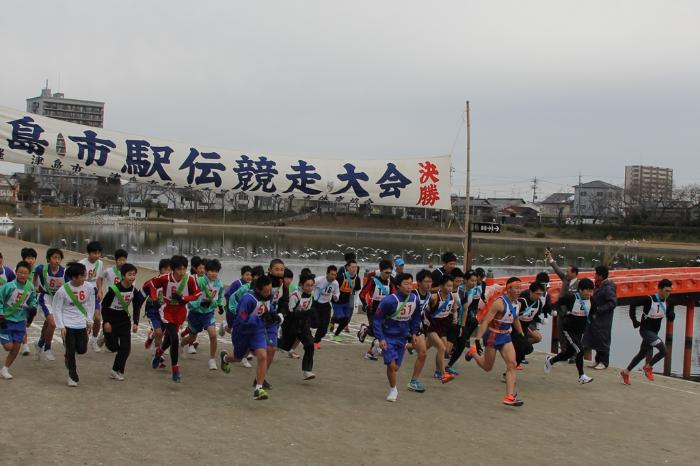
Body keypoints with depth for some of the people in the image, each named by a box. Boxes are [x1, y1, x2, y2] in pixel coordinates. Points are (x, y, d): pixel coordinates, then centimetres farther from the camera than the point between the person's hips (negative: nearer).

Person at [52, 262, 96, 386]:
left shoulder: (89, 287, -8)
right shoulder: (63, 290, -16)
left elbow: (90, 304, 8)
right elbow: (57, 309, -7)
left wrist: (90, 320, 8)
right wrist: (61, 327, -10)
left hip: (81, 324, 3)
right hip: (67, 324, -3)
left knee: (82, 350, 5)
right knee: (70, 351, 0)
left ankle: (69, 359, 39)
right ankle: (73, 377, 16)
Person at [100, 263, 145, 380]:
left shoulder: (135, 291, -7)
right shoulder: (114, 289, -20)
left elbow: (136, 308, 4)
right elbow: (104, 305, -12)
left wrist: (135, 323, -4)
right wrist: (106, 322, -14)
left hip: (124, 319, 4)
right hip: (111, 319, -4)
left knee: (125, 347, -3)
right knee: (113, 347, 0)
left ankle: (117, 370, 8)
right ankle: (105, 337, 34)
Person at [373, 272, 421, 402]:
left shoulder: (415, 299, -7)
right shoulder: (389, 300, -24)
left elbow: (415, 317, 13)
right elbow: (377, 320, -16)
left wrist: (413, 332, 8)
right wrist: (381, 339, -18)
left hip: (402, 337, 5)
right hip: (388, 337, -5)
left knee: (396, 367, 10)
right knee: (391, 364, -16)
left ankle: (393, 389, 34)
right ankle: (393, 390, 6)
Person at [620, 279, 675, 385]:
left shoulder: (667, 302, 0)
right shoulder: (649, 300, -20)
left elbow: (671, 319, 5)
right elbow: (633, 304, -17)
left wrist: (671, 310, -17)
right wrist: (634, 321, -16)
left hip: (654, 333, 7)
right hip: (646, 330, -7)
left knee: (643, 353, 16)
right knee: (663, 350, -21)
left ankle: (626, 372, 31)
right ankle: (648, 367, 2)